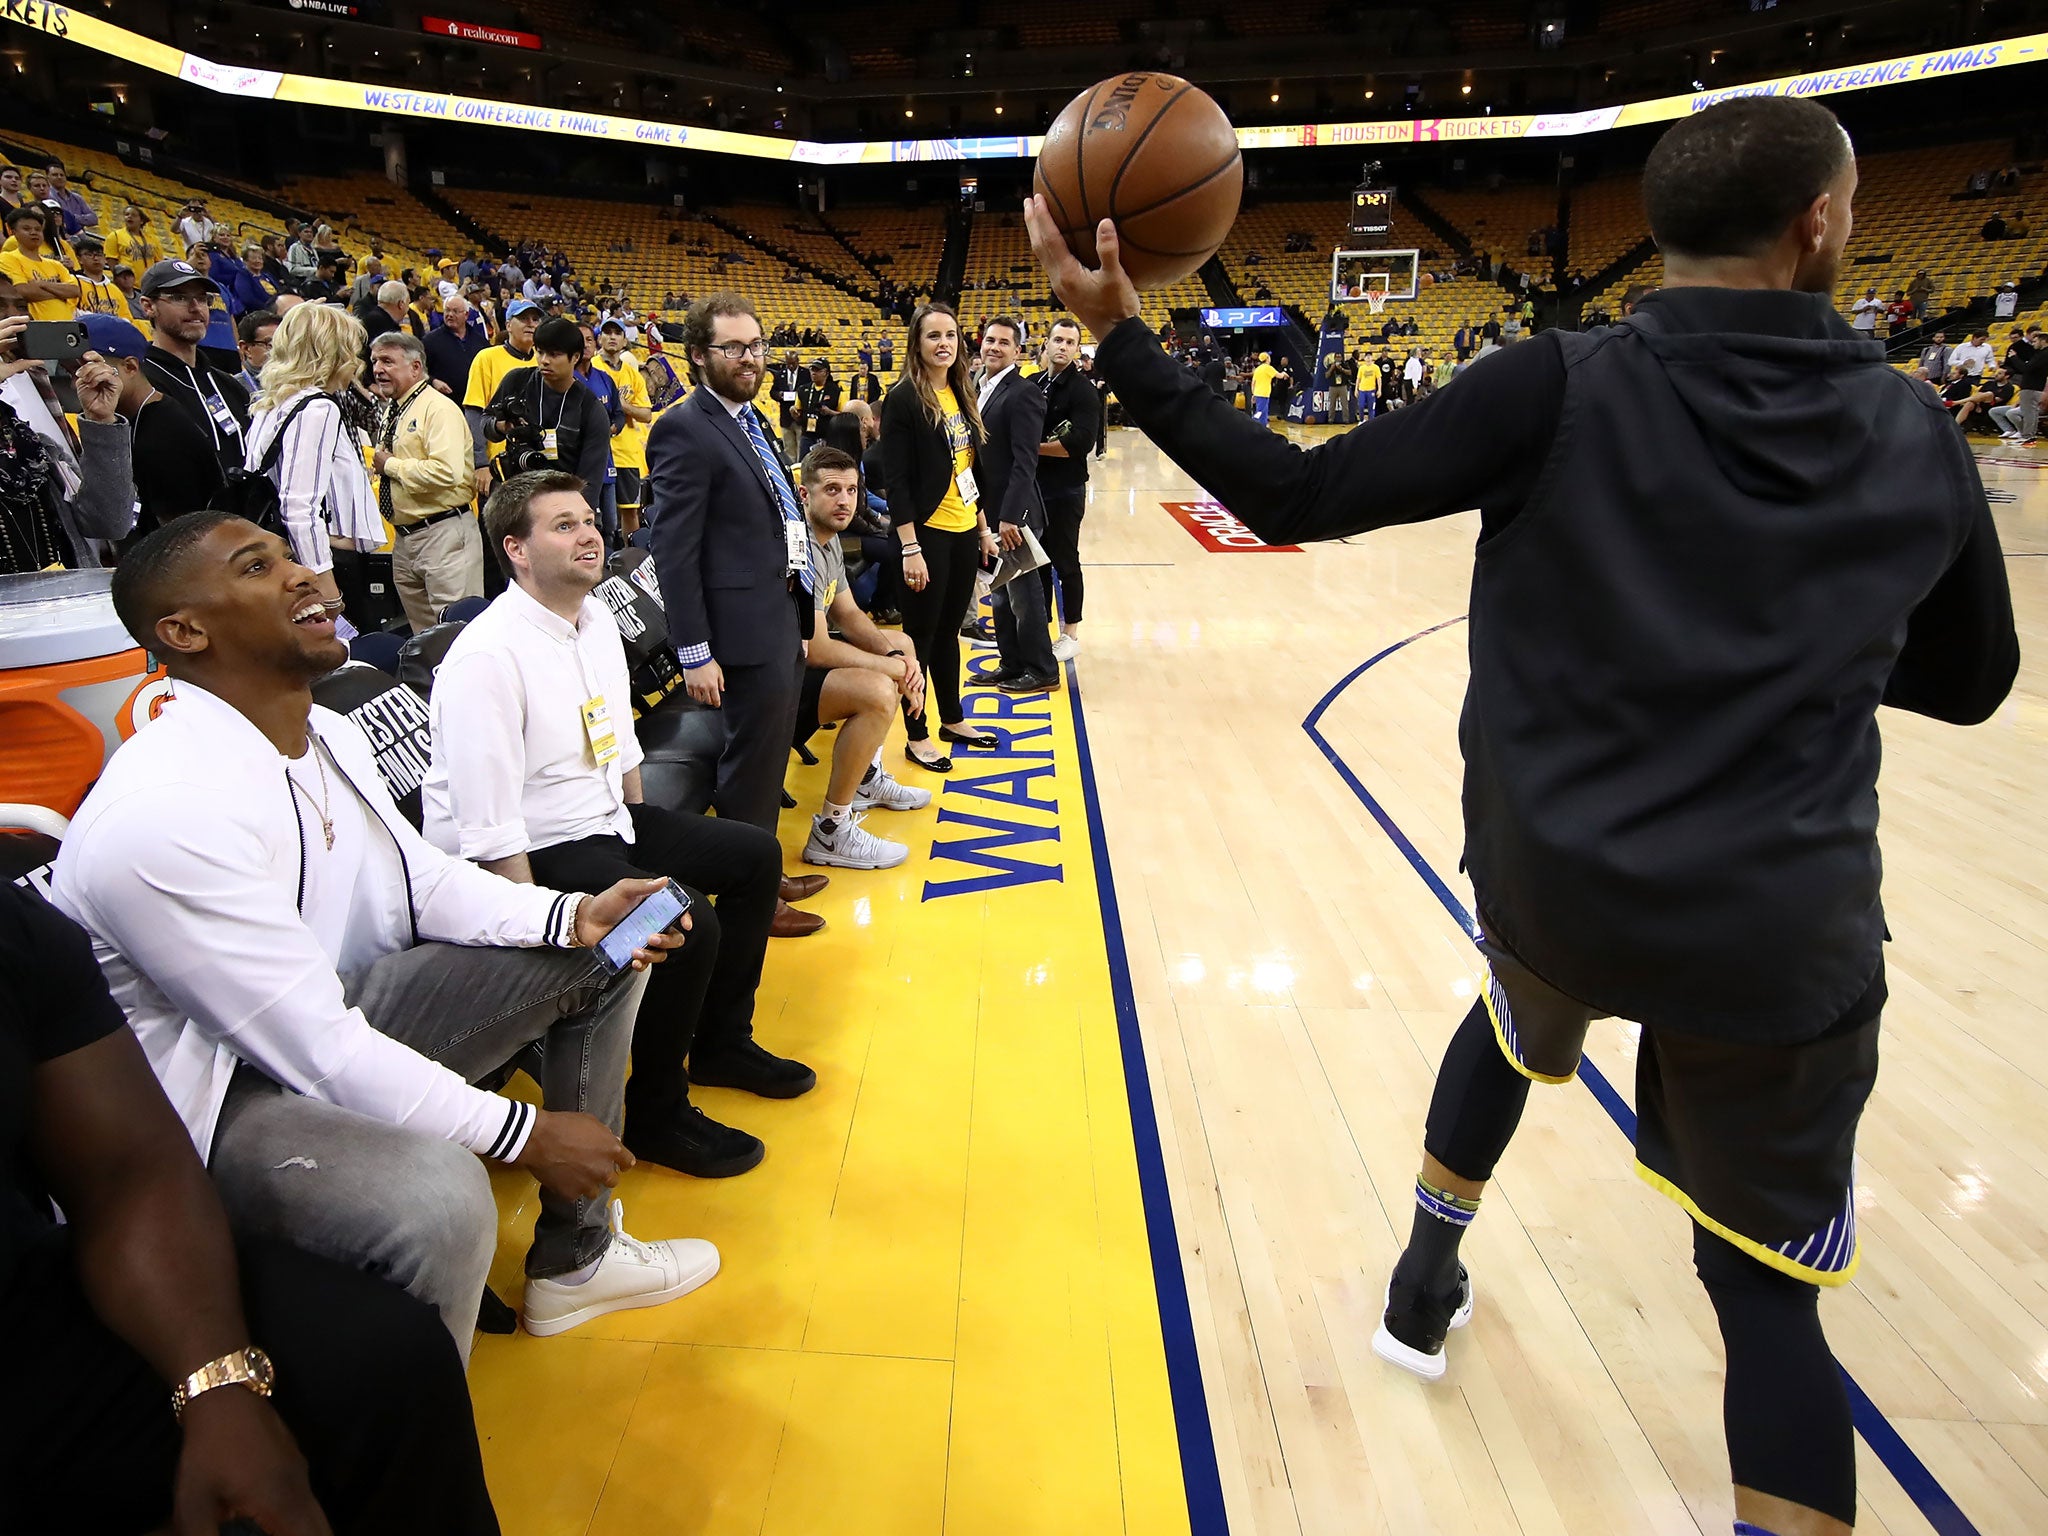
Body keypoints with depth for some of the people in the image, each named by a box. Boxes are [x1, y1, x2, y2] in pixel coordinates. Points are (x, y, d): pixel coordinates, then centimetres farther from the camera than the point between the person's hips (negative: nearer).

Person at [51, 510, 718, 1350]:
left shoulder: (329, 734, 0)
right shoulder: (160, 813, -28)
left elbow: (427, 880, 9)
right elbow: (317, 1051, -27)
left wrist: (575, 915, -9)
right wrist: (524, 1133, -21)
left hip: (341, 1008, 10)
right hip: (223, 1099, -9)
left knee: (602, 956, 6)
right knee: (438, 1195, -39)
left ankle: (573, 1257, 15)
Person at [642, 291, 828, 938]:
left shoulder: (750, 418, 15)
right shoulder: (685, 429, -13)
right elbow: (673, 551, -16)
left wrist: (801, 615, 18)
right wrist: (695, 653, -19)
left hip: (784, 619, 9)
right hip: (746, 630, -9)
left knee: (767, 762, 18)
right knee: (751, 767, 2)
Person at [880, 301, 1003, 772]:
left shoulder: (962, 395, 10)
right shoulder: (904, 398, -10)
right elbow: (897, 480, -14)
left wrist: (984, 528, 14)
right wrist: (910, 548, -18)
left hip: (965, 533, 7)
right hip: (927, 535, -6)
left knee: (948, 630, 17)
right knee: (921, 636, 3)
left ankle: (952, 720, 30)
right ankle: (917, 736, 14)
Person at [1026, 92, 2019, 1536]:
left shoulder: (1569, 387, -9)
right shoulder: (1914, 434, 1)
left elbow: (1297, 497, -14)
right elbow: (1969, 679, 14)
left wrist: (1125, 341, -8)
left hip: (1549, 880, 1)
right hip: (1778, 940, 0)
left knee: (1517, 1026, 35)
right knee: (1767, 1285, 18)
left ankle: (1424, 1284, 50)